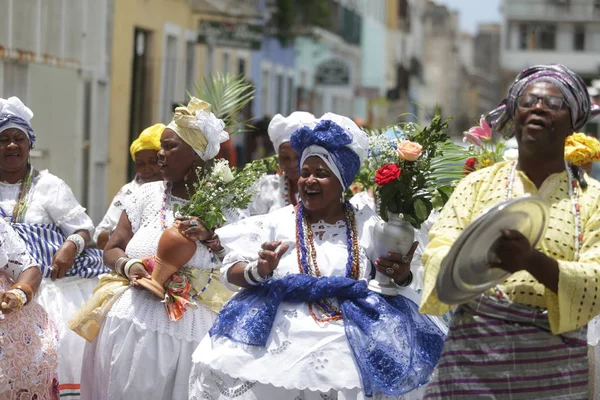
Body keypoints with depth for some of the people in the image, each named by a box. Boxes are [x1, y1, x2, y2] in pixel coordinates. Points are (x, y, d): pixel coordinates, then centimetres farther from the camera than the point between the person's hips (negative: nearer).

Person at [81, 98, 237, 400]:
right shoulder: (147, 195, 8)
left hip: (191, 326, -2)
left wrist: (211, 238, -15)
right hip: (136, 318, 2)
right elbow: (112, 250, 11)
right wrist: (128, 267, -10)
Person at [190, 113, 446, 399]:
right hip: (286, 339, -1)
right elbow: (231, 271, 2)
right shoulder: (278, 222, 4)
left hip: (348, 346, 1)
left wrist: (400, 276, -13)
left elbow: (393, 283, 10)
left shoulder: (367, 225, 7)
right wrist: (259, 271, -19)